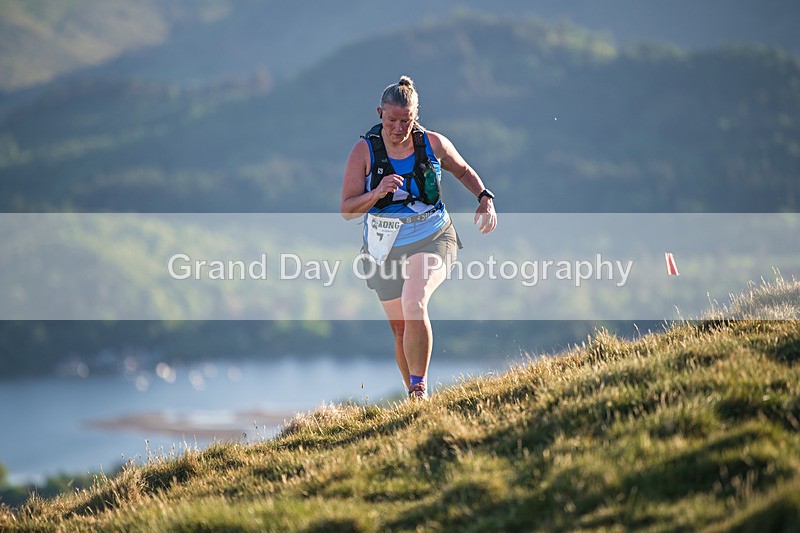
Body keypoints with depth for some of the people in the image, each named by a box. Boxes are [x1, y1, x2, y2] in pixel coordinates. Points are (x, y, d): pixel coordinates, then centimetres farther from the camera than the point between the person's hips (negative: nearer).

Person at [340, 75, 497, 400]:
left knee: (414, 304, -28)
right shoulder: (364, 151, -9)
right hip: (387, 249, 2)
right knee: (401, 329, 9)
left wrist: (485, 199, -1)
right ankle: (414, 397, 28)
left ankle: (420, 387, -19)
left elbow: (464, 171, 15)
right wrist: (376, 194, -28)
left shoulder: (433, 144, -6)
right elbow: (347, 210, -11)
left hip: (432, 240, -2)